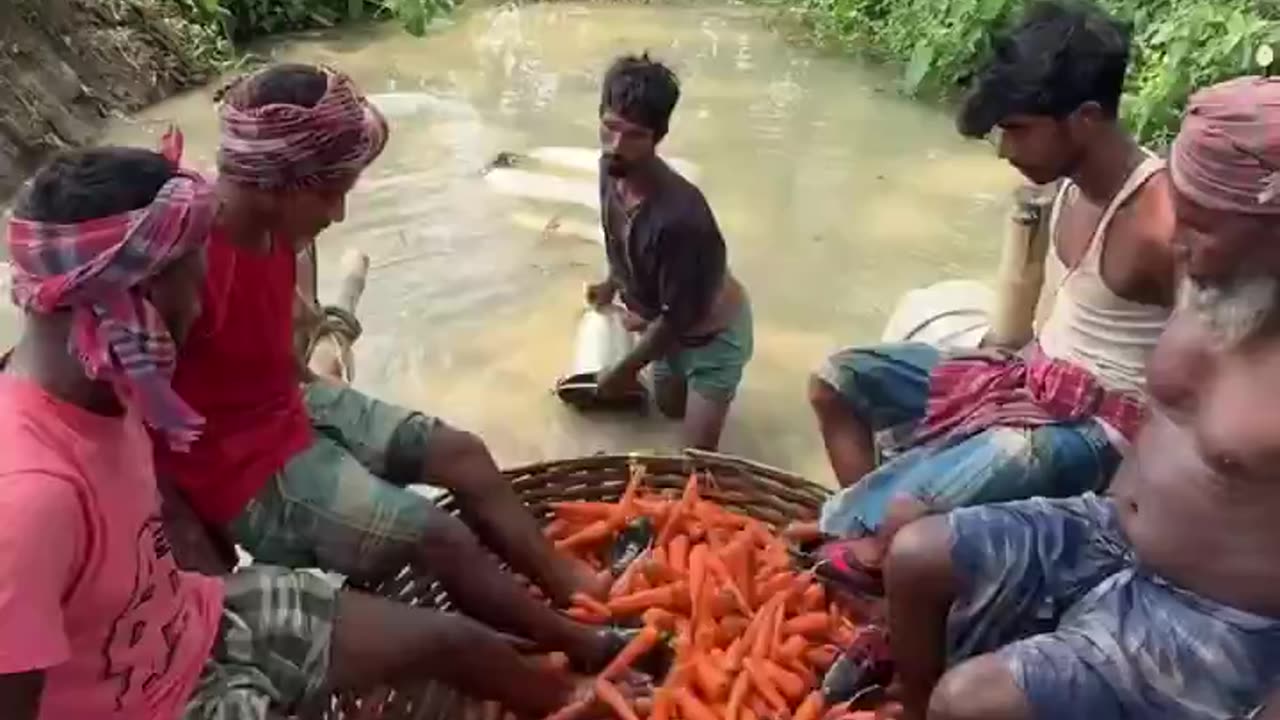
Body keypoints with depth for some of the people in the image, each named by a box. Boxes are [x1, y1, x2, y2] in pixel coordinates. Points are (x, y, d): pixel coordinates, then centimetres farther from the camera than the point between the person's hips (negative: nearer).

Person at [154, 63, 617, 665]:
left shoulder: (269, 225, -4)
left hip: (293, 406, 9)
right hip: (241, 468, -9)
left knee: (461, 452, 3)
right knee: (439, 537, -14)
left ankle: (576, 590, 13)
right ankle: (584, 649, 4)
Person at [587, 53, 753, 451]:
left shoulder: (680, 216, -42)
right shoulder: (612, 169, -20)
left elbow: (679, 316, -30)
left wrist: (626, 370, -16)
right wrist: (613, 284, 22)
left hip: (712, 331, -6)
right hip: (665, 319, 7)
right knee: (668, 407, 26)